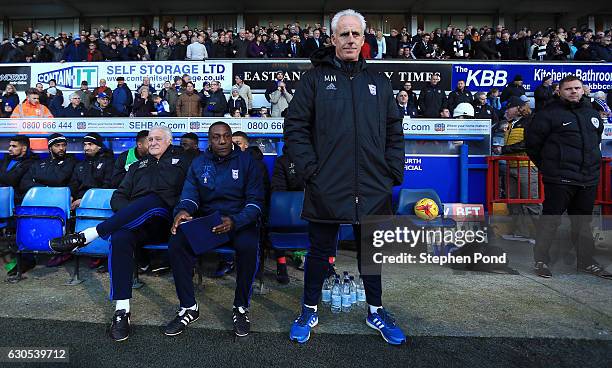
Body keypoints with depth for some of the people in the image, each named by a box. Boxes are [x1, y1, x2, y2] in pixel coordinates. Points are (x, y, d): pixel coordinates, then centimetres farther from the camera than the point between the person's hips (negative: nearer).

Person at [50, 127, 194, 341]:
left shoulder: (181, 161, 19)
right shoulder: (138, 166, 31)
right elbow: (118, 196, 21)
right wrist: (128, 213, -1)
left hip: (165, 223, -3)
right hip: (133, 224, 3)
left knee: (151, 201, -37)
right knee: (120, 238, -32)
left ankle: (85, 237, -31)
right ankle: (122, 310, -30)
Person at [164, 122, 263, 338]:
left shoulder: (246, 161, 2)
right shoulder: (199, 163, 12)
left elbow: (255, 201, -5)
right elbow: (190, 194, 3)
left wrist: (234, 221, -24)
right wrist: (183, 210, -23)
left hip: (240, 220, -3)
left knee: (248, 246, -35)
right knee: (176, 244, -24)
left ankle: (241, 308, -12)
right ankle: (188, 308, -7)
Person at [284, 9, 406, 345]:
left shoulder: (379, 83, 12)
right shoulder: (315, 78, 3)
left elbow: (394, 131, 14)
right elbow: (295, 127, -2)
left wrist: (393, 172, 4)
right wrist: (310, 169, -10)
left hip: (372, 188, 3)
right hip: (325, 187, -3)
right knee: (320, 250, 11)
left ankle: (376, 311, 36)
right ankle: (310, 311, 32)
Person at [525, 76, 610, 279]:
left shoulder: (592, 113, 16)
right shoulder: (550, 113, -6)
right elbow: (532, 141, -5)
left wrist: (592, 162, 23)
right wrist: (547, 166, 2)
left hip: (589, 179, 7)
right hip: (559, 179, -6)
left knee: (583, 222, 15)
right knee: (551, 220, -2)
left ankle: (585, 261, 27)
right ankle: (541, 260, 9)